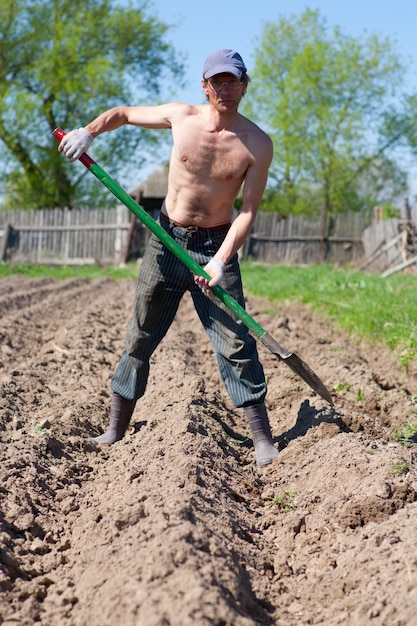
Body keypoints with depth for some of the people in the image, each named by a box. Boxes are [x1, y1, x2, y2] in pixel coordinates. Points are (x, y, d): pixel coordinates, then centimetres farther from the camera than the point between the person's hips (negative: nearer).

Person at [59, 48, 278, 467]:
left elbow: (248, 211, -11)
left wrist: (220, 261, -23)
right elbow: (123, 113, 11)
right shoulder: (181, 117, -4)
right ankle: (115, 432, 19)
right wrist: (88, 132, -8)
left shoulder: (257, 145, -10)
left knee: (235, 342, -7)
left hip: (216, 245, -2)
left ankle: (263, 440, 1)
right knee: (140, 335, 7)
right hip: (166, 240, 2)